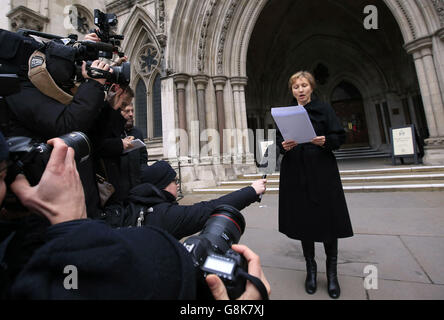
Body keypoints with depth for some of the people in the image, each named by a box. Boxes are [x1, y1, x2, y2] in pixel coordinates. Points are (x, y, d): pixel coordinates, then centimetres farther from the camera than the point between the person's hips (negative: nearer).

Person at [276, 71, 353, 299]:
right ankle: (310, 268, 25)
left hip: (322, 172, -1)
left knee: (327, 218, 2)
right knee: (303, 219, 6)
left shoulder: (324, 109, 7)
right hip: (296, 174, 2)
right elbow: (278, 139, 9)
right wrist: (283, 146, -13)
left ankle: (332, 272, 23)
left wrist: (325, 141, -18)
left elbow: (339, 137, 2)